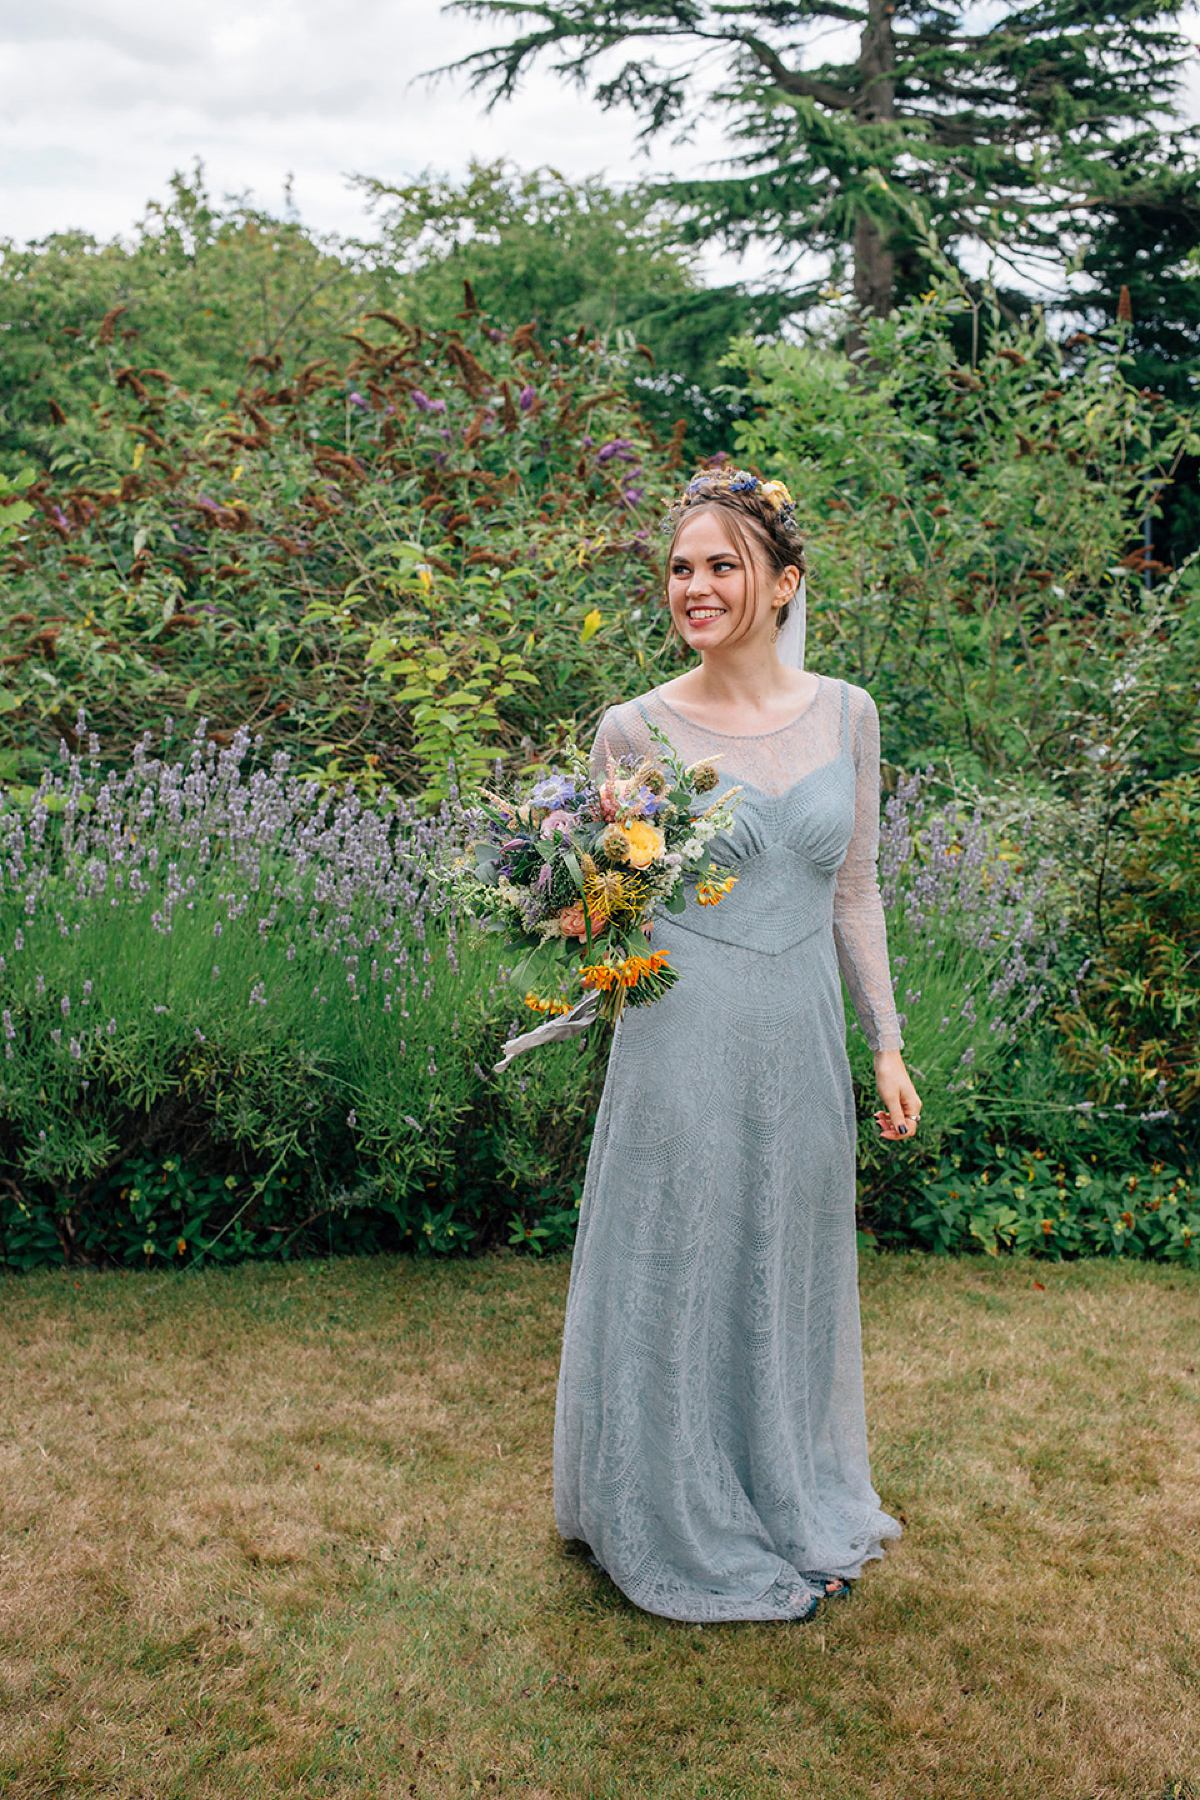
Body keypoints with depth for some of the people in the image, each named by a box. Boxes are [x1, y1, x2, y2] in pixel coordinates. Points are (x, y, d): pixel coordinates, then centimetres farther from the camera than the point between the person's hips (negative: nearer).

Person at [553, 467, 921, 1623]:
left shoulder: (844, 715, 3)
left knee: (791, 1275, 16)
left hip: (800, 1044, 3)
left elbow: (853, 891, 10)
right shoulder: (636, 730, -6)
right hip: (683, 1047, -3)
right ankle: (680, 1527, 29)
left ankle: (796, 1508, 38)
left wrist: (886, 1042, 9)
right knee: (678, 1279, 7)